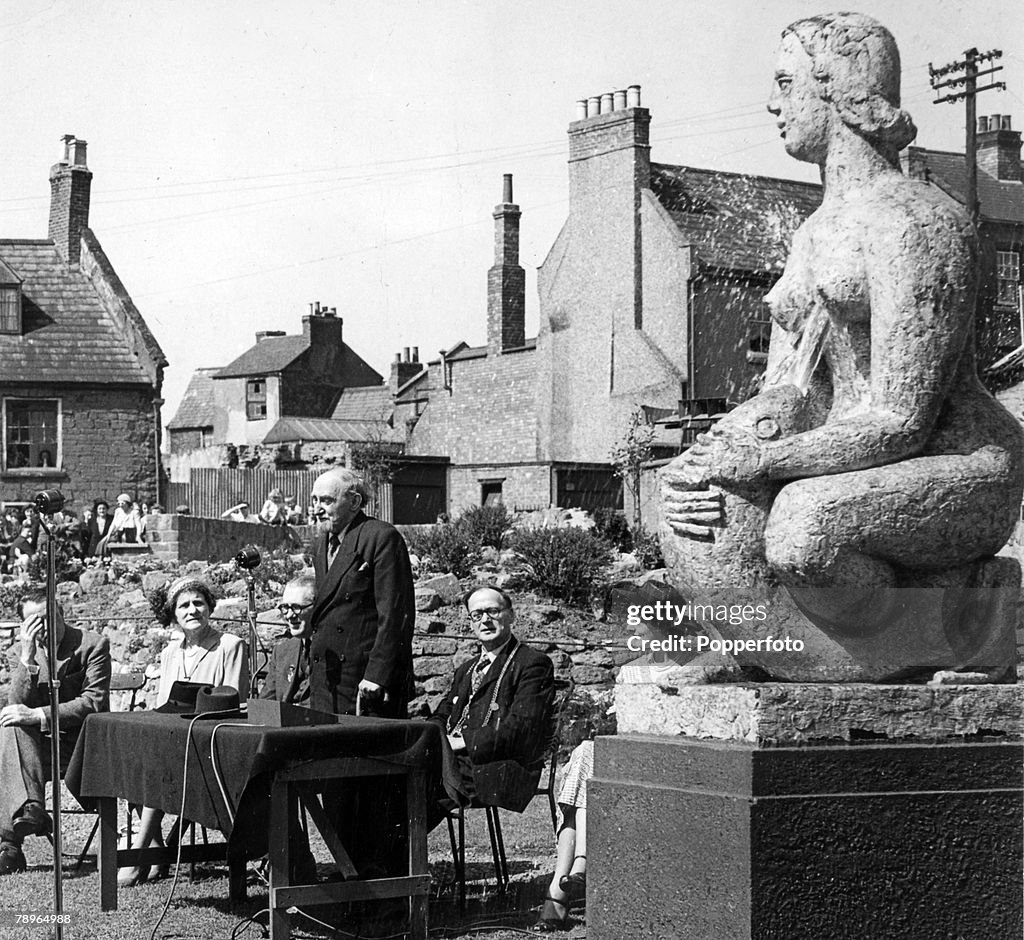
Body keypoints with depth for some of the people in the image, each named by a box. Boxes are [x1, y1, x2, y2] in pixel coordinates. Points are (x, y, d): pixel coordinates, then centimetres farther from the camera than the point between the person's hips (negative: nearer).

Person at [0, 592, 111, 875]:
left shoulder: (93, 645, -4)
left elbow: (93, 703, -14)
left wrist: (37, 715, -24)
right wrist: (27, 658, -17)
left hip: (82, 742, -4)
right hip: (36, 745, 4)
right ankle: (32, 807, -36)